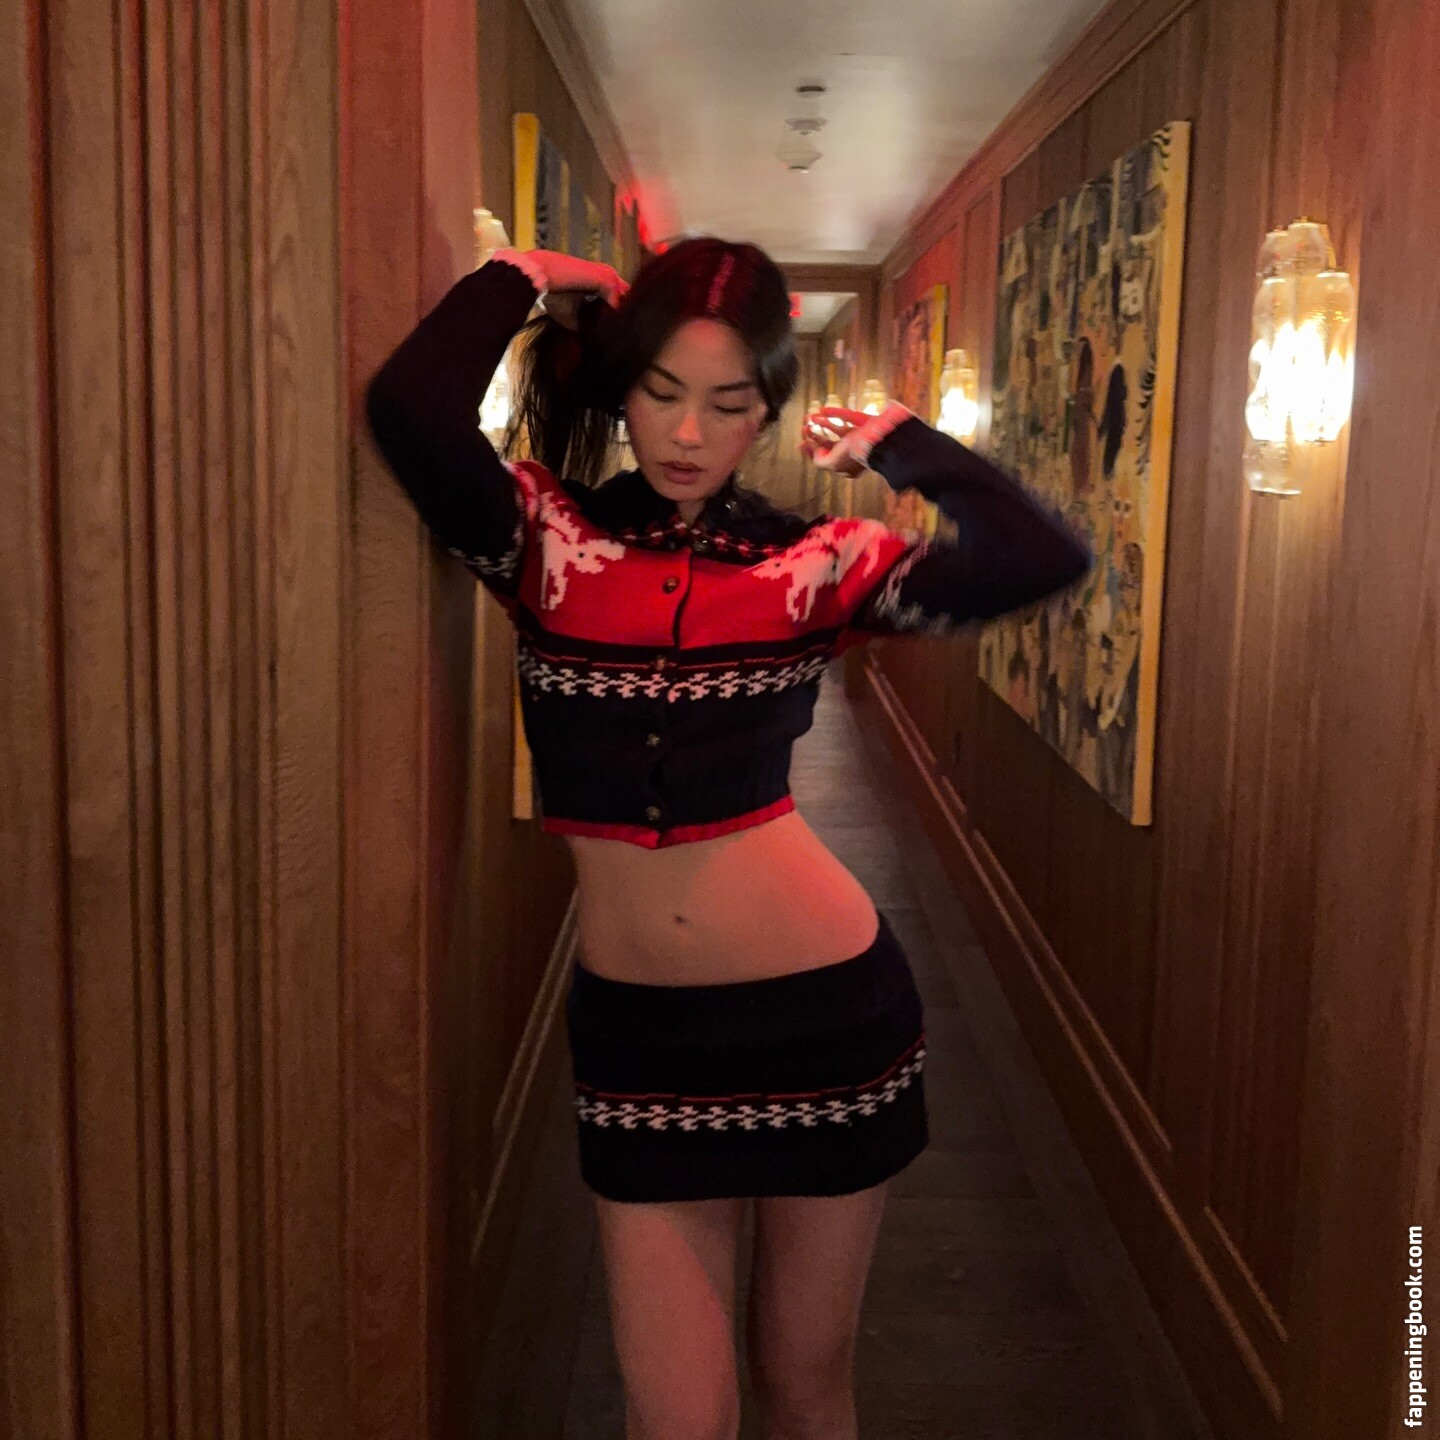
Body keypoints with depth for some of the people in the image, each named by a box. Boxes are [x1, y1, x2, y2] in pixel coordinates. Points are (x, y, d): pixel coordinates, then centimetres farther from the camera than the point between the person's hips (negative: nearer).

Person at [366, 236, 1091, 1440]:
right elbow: (411, 408, -24)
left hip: (827, 1007, 1)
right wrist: (524, 282, -7)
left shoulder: (814, 565, -2)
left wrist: (893, 441, -3)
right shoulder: (547, 541, -4)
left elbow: (1045, 558, -16)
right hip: (638, 1030, 0)